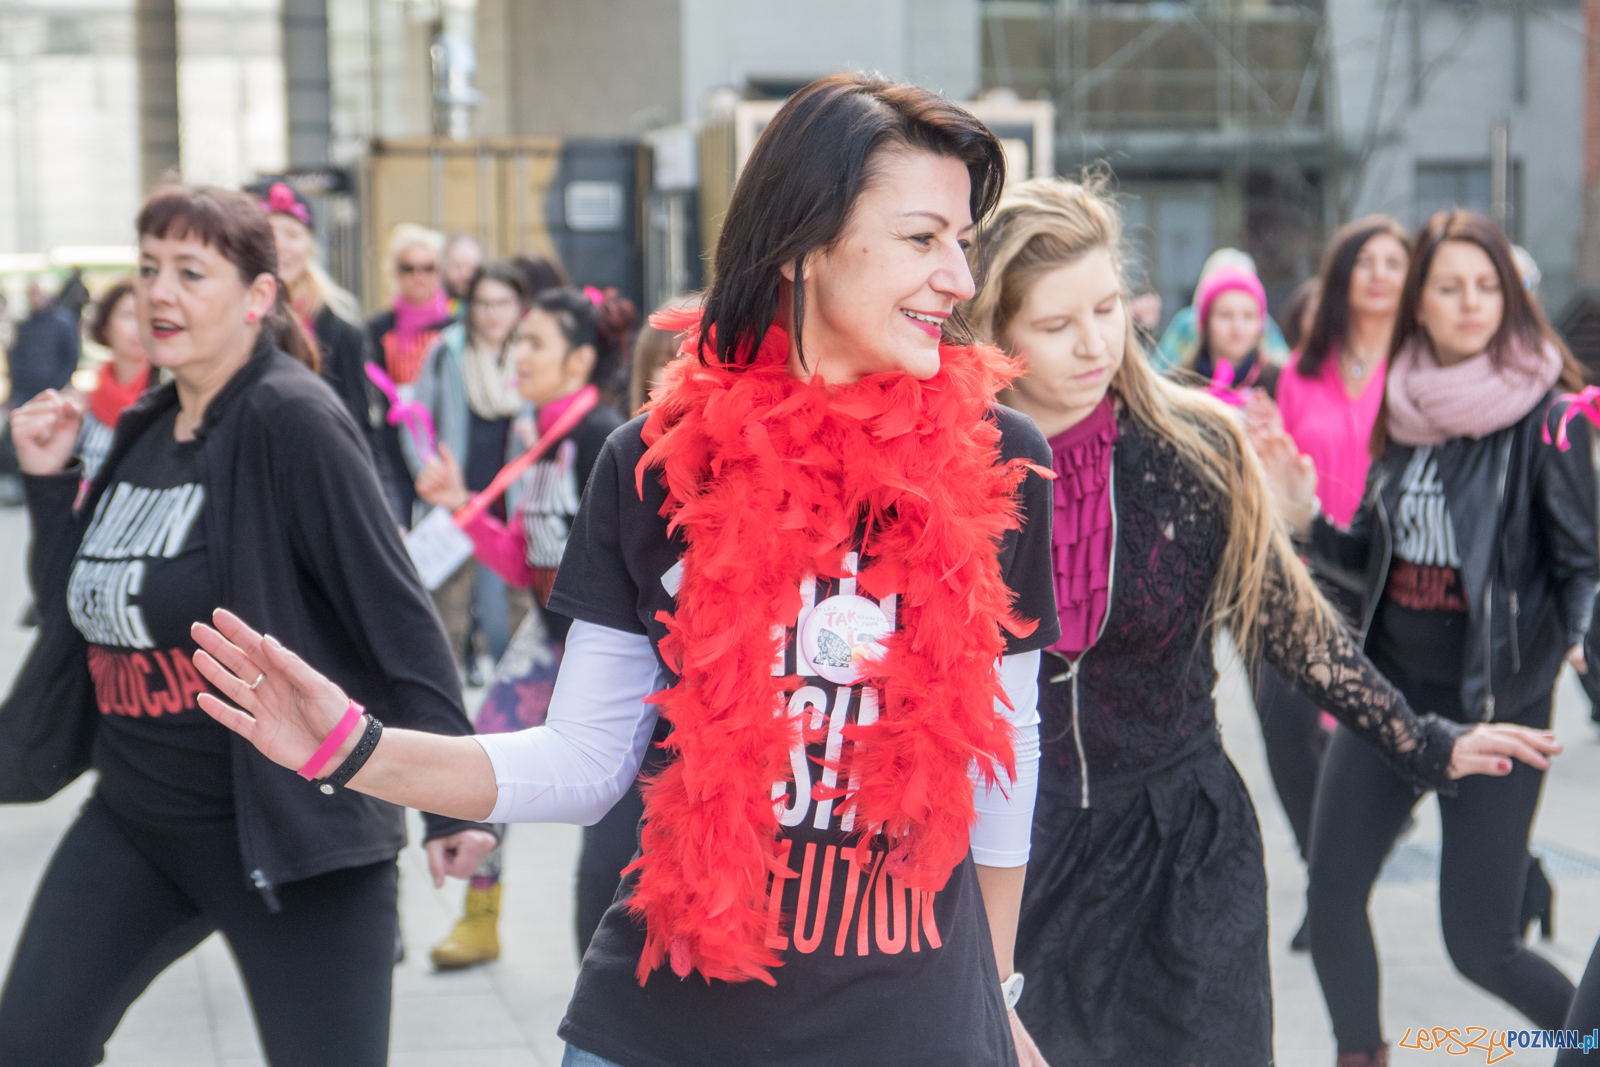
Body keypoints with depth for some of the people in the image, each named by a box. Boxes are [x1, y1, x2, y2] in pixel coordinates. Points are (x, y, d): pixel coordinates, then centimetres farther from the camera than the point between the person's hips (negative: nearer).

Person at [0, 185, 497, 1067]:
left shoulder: (289, 421, -15)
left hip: (288, 822, -7)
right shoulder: (144, 430, 9)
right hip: (134, 819, 8)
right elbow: (80, 612, 17)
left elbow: (397, 617, -18)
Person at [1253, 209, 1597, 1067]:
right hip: (1390, 688, 6)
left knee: (1480, 941, -2)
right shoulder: (1404, 412, 6)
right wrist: (1302, 516, -3)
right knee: (1331, 897, 6)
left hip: (1495, 701, -5)